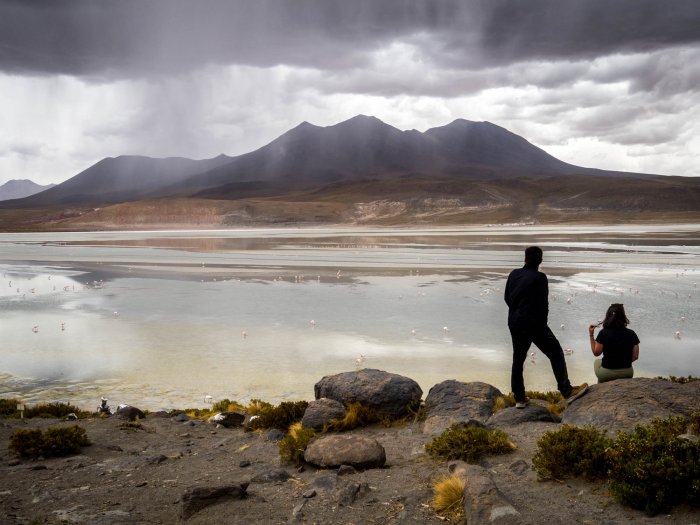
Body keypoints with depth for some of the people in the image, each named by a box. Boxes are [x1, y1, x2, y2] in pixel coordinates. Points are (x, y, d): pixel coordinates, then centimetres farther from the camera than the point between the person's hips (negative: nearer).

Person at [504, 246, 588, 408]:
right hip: (534, 323, -6)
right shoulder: (539, 278, -12)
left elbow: (507, 297, 12)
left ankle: (519, 398, 18)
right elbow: (543, 304, -12)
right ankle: (567, 391, 0)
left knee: (518, 360, 13)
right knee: (556, 354, 3)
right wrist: (543, 322, 3)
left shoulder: (514, 274, 5)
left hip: (514, 324, 6)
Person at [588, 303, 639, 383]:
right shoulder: (631, 334, -8)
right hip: (627, 373, 3)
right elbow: (635, 357, -4)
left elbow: (596, 353, -5)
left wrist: (591, 335, 1)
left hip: (607, 374, -2)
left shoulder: (603, 333, -16)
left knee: (597, 361, 32)